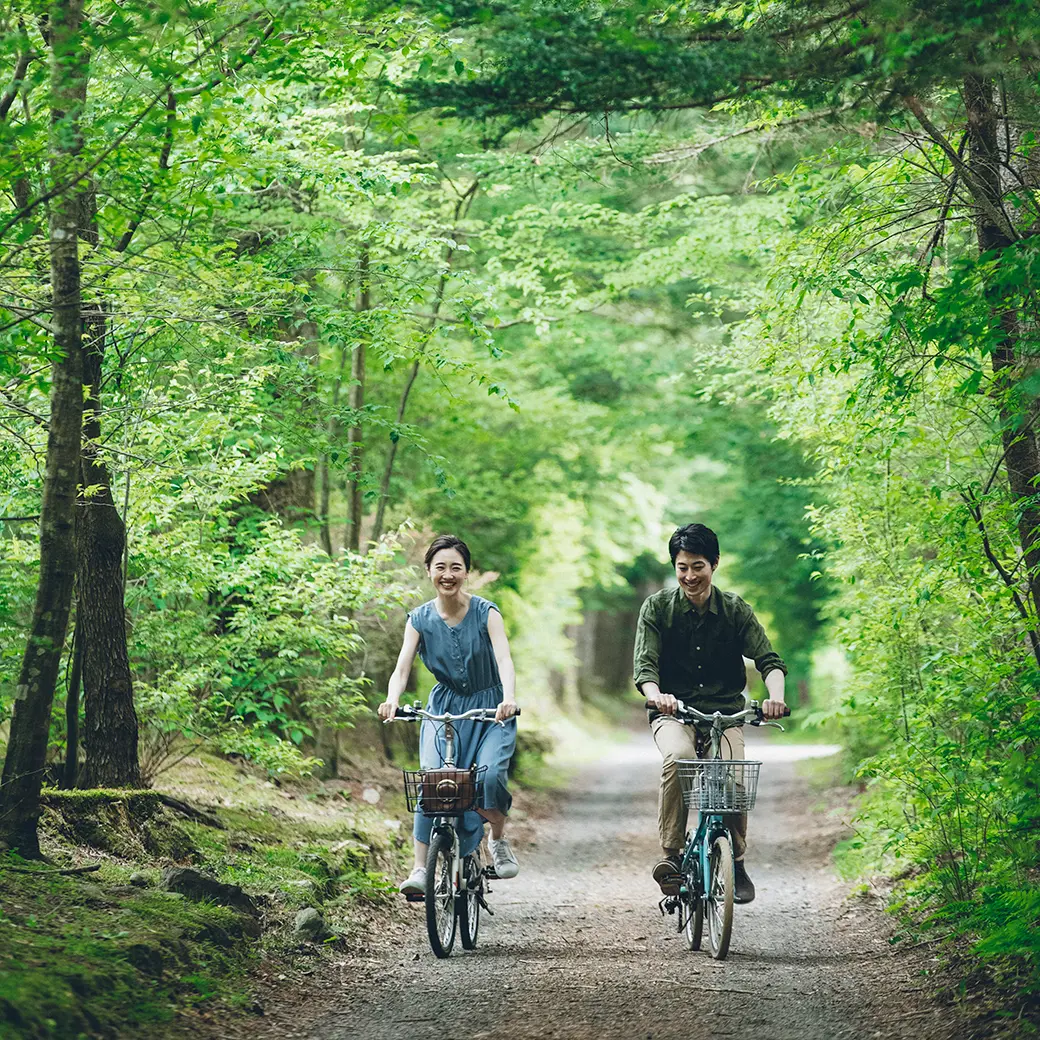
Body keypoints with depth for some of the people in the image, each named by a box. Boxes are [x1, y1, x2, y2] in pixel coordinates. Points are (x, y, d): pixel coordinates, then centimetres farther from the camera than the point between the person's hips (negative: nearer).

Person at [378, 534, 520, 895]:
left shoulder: (485, 612, -11)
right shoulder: (420, 619, -4)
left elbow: (504, 660, -23)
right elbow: (402, 667, -12)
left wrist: (509, 699, -42)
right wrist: (392, 701, -34)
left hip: (489, 709, -2)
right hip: (444, 708, 2)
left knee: (490, 774, -25)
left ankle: (499, 840, 3)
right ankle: (420, 869, -19)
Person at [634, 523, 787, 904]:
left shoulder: (735, 610, 2)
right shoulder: (657, 607, -2)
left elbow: (768, 659, -7)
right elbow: (645, 664, -12)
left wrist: (775, 696, -29)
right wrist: (656, 696, -35)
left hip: (725, 714, 1)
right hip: (674, 714, -1)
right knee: (679, 757, -35)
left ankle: (738, 865, 3)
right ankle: (670, 853, -26)